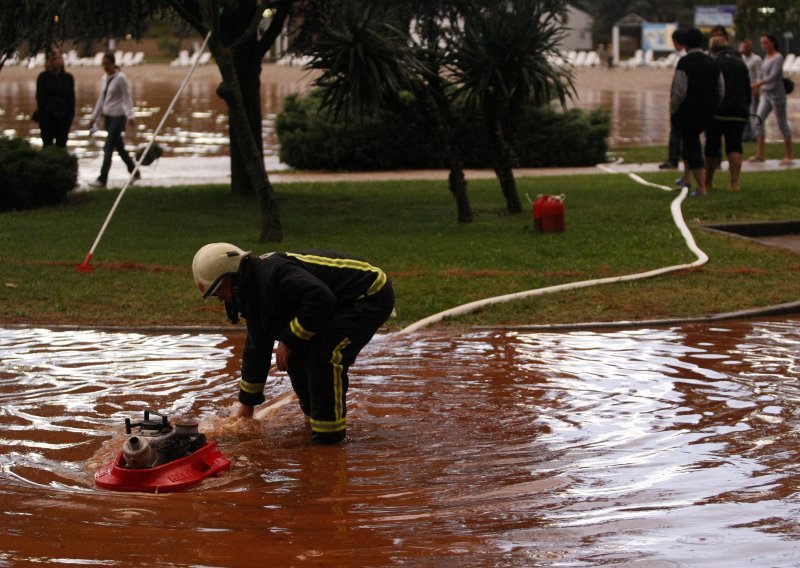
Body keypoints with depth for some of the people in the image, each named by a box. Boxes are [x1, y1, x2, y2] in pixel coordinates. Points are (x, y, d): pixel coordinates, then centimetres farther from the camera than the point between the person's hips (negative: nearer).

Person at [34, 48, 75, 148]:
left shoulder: (68, 77, 5)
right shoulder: (43, 77, -1)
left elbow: (71, 98, 6)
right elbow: (40, 98, -3)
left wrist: (71, 115, -1)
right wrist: (41, 116, -9)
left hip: (63, 117, 2)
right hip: (48, 117, -2)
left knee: (61, 146, 5)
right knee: (48, 145, 3)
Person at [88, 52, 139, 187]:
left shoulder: (121, 78, -10)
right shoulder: (104, 79, 10)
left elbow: (127, 98, -13)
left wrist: (130, 116, -23)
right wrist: (94, 117, 18)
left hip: (118, 116, -8)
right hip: (107, 116, 8)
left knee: (108, 147, -10)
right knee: (119, 146, 12)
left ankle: (102, 179, -9)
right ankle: (134, 172, 25)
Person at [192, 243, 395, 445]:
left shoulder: (274, 273, -26)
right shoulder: (254, 290, 8)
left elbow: (320, 298, -37)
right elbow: (256, 348, 17)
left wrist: (289, 341, -25)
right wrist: (247, 402, 22)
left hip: (372, 296, -10)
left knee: (325, 355, -24)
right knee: (297, 355, 8)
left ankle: (329, 432, -14)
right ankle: (313, 419, 22)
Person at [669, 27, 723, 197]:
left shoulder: (684, 63, -14)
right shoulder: (713, 63, 5)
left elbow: (679, 91, -18)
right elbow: (721, 91, 7)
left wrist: (672, 111, -4)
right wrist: (713, 110, 18)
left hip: (688, 113, -6)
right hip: (707, 115, 6)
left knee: (692, 146, -1)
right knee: (691, 140, 27)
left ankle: (701, 188, -6)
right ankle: (686, 177, 31)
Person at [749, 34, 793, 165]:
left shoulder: (778, 57, -12)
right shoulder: (766, 57, 13)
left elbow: (773, 76, -24)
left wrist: (759, 83, -37)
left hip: (777, 93, -8)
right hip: (766, 94, 8)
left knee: (782, 124, -2)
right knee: (758, 121, -3)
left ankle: (789, 156, 4)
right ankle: (759, 154, -3)